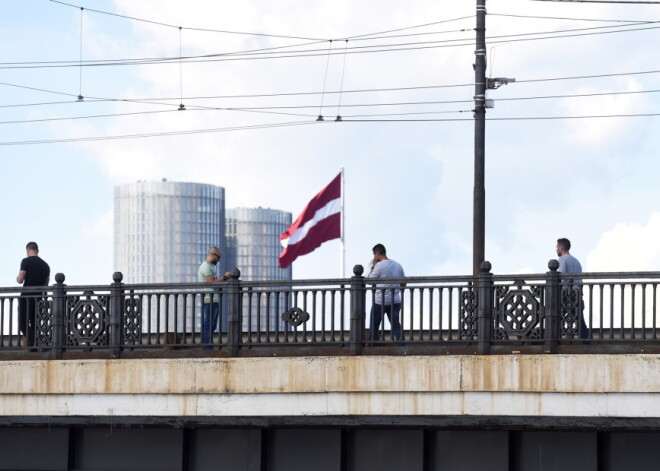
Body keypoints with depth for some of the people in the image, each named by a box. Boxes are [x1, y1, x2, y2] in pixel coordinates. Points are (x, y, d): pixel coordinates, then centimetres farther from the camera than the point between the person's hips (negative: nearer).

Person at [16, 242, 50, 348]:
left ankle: (33, 343, -24)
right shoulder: (45, 265, 13)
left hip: (26, 296, -6)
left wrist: (17, 278, 13)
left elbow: (20, 280, -10)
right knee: (34, 324, 12)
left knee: (22, 323, -5)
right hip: (38, 298, 6)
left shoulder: (26, 261, -6)